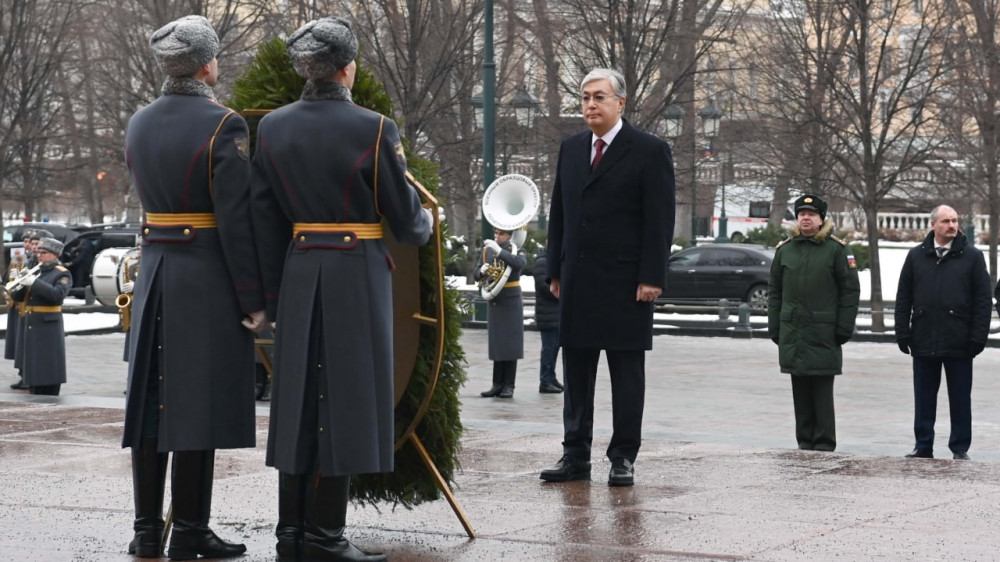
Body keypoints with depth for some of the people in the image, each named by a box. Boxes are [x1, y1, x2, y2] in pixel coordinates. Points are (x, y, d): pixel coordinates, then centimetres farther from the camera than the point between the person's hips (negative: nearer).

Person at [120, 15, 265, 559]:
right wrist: (254, 300, -11)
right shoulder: (223, 125, -13)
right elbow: (236, 220, -15)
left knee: (151, 398, 9)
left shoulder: (138, 124, 8)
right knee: (199, 401, -2)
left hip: (154, 270, 6)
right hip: (208, 276, -6)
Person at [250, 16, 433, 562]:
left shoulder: (272, 128, 2)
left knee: (298, 395, 11)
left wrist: (274, 294, 11)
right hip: (358, 275, -5)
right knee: (345, 398, 0)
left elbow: (265, 223, 5)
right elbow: (405, 217, -4)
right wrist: (426, 224, 19)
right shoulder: (374, 129, -11)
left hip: (298, 274, 5)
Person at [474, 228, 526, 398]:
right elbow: (476, 275, 10)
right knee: (496, 345, 6)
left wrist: (499, 251, -33)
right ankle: (497, 384, 10)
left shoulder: (515, 249, -4)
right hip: (493, 303, 4)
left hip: (511, 303, -4)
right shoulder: (487, 250, 7)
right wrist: (482, 271, -13)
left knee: (511, 345, -2)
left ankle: (509, 386, 3)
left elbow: (520, 263, -26)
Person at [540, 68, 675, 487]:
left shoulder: (649, 151, -4)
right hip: (577, 281, 5)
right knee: (575, 370, 7)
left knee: (627, 373, 2)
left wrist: (651, 277, -14)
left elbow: (660, 220, -7)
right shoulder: (571, 149, 14)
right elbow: (559, 214, 16)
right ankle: (576, 456, 12)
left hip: (626, 281, -5)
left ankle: (624, 458, 7)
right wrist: (555, 271, 11)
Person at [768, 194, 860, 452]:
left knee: (822, 391, -3)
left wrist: (844, 329, -6)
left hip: (824, 334, -4)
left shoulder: (837, 249, 0)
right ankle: (804, 442, 14)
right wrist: (774, 328, 9)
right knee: (800, 391, 7)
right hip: (792, 332, 4)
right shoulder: (785, 249, 12)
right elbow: (774, 291, 15)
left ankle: (824, 443, 2)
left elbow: (850, 290, -1)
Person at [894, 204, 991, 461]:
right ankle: (923, 446, 16)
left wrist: (978, 338, -7)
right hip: (924, 341, 2)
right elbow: (903, 299, 9)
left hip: (959, 343, -2)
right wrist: (903, 334, 1)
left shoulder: (972, 257, 2)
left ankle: (960, 447, 12)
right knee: (924, 398, 8)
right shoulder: (916, 256, 8)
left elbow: (983, 300, 0)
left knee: (960, 398, 4)